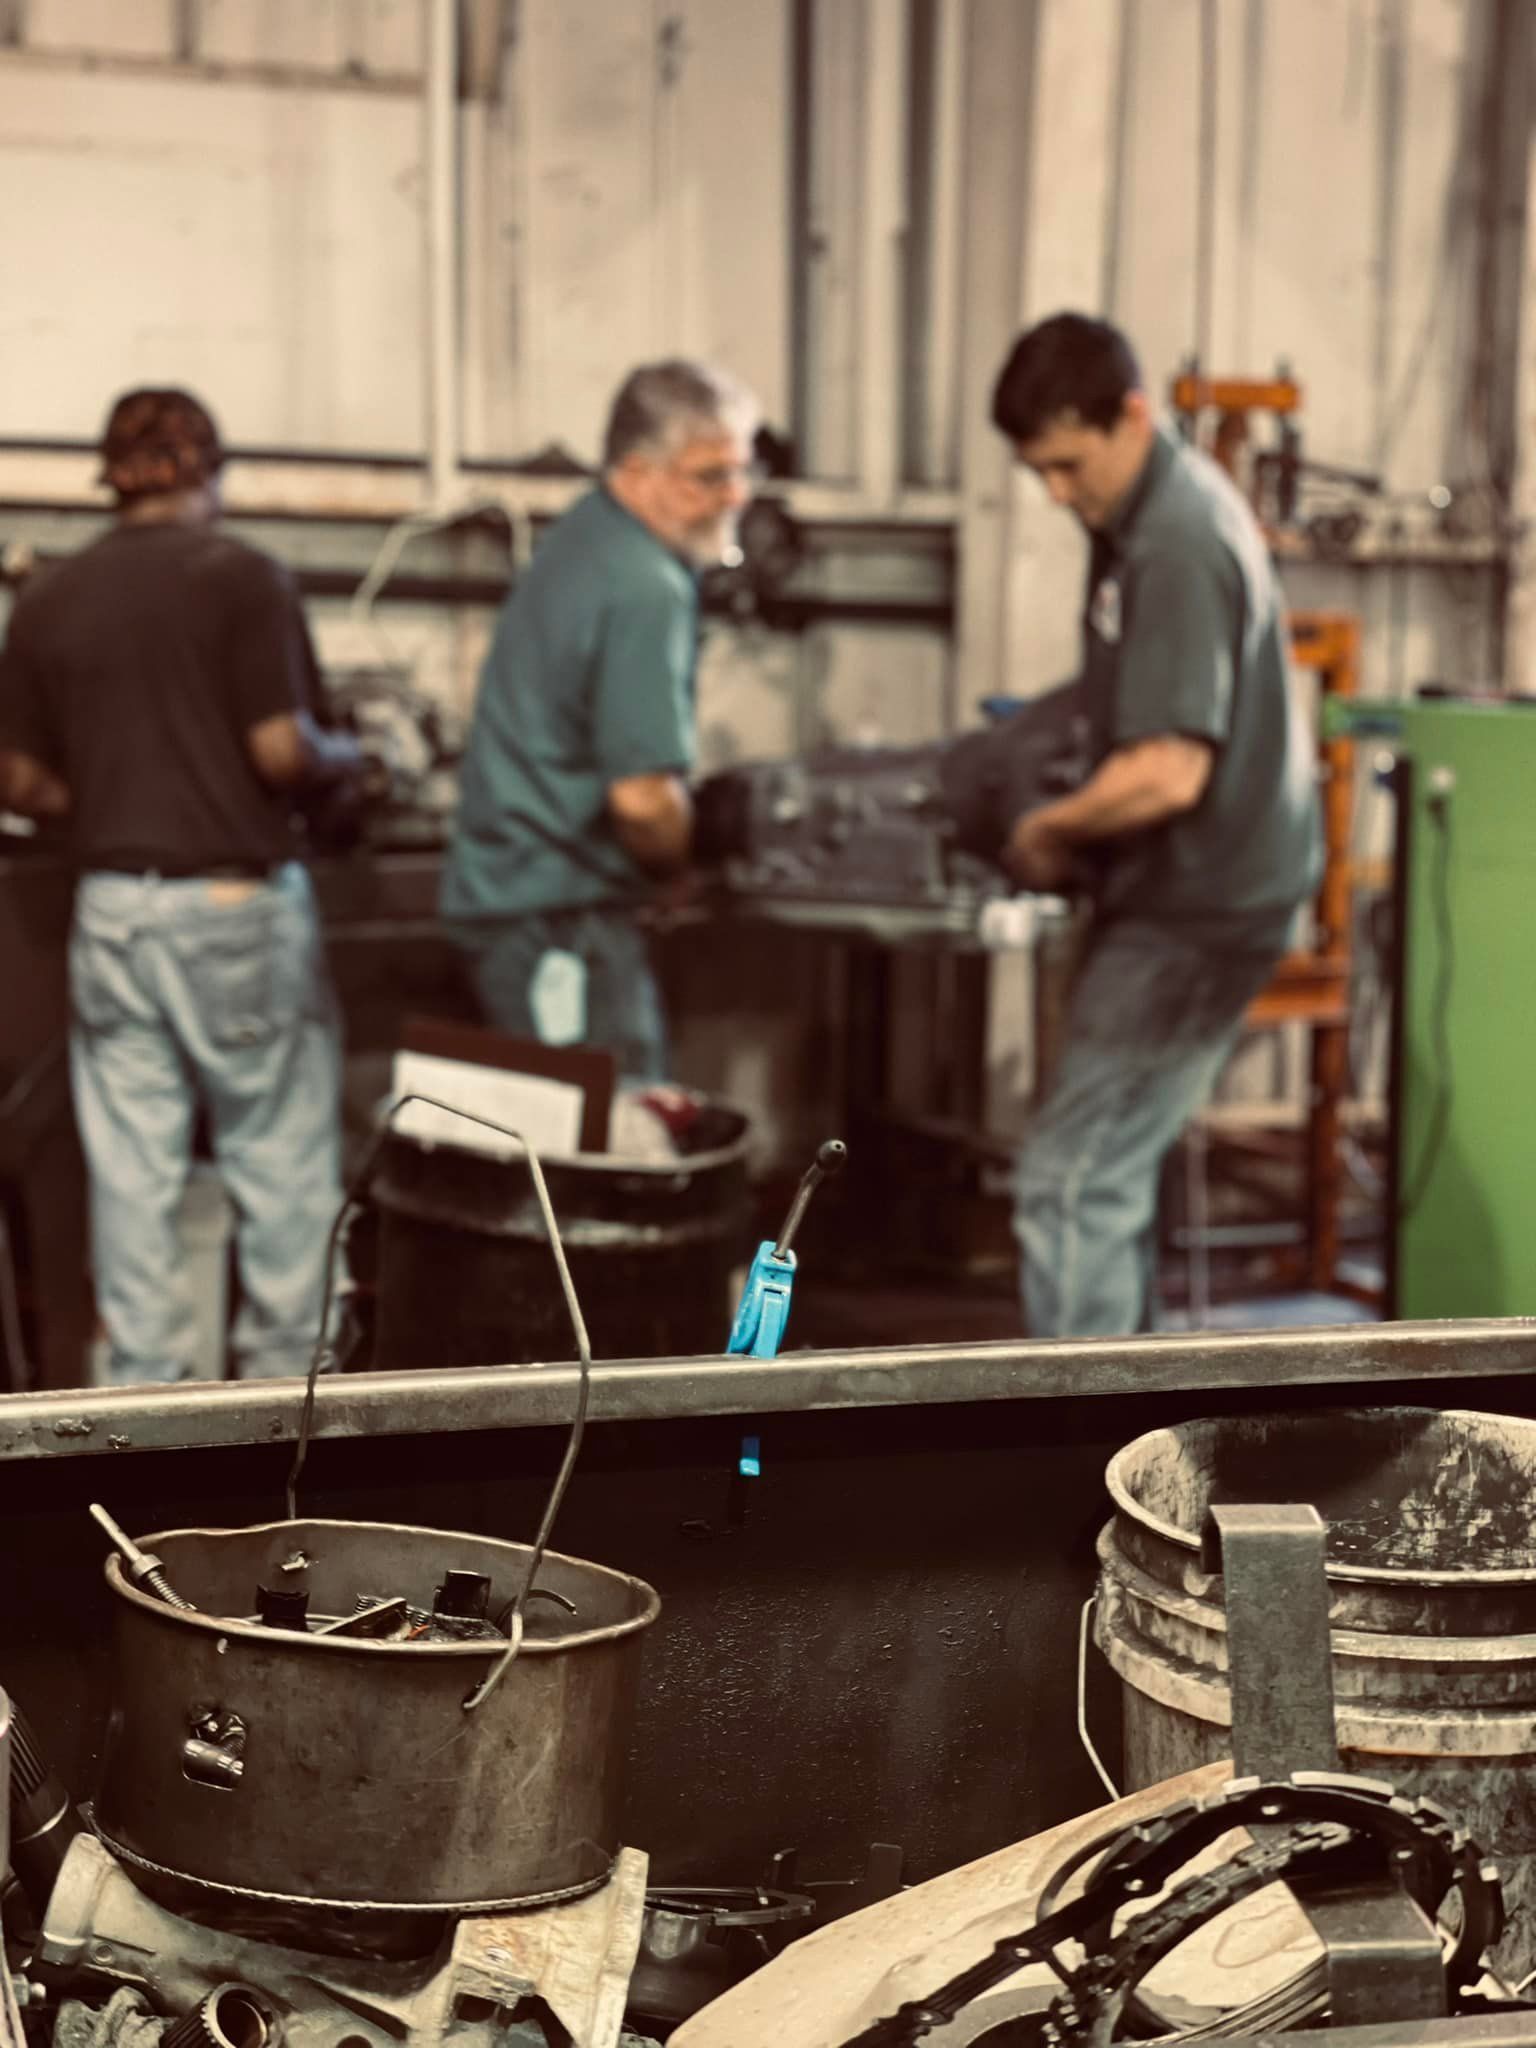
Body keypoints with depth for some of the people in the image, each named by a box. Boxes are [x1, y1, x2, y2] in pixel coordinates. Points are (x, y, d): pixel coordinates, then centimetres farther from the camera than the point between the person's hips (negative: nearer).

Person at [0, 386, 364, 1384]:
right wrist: (344, 756, 7)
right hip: (236, 906, -4)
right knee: (279, 1151, 7)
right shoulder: (242, 578, -9)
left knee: (131, 1163, 8)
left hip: (112, 908, 4)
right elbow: (281, 751, -14)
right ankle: (285, 1365, 12)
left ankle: (146, 1377, 14)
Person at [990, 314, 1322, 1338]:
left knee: (1071, 1179, -9)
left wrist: (1049, 829, -11)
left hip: (1200, 912, -11)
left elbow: (1169, 772, -28)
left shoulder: (1179, 547, -22)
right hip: (1190, 896, 11)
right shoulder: (1154, 511, 10)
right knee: (1111, 1171, 19)